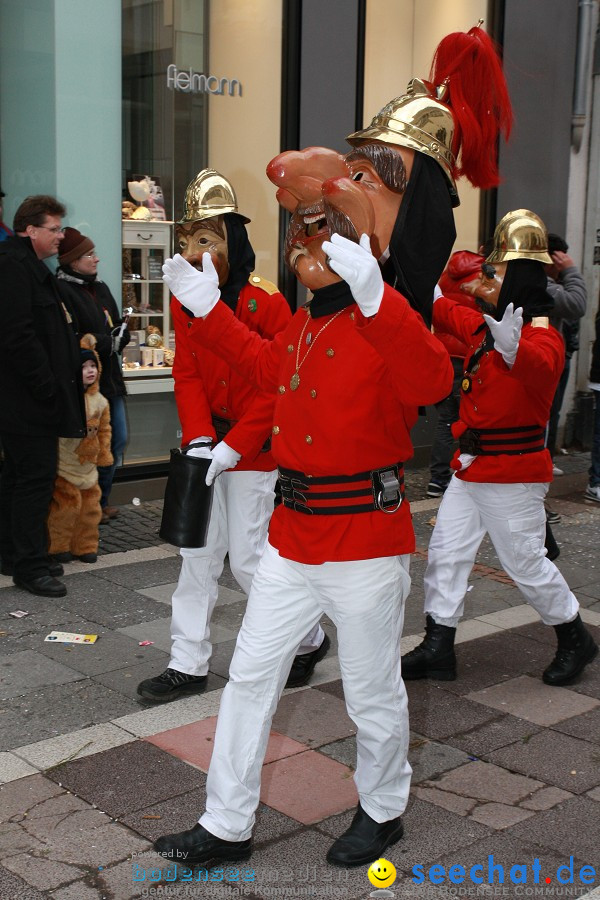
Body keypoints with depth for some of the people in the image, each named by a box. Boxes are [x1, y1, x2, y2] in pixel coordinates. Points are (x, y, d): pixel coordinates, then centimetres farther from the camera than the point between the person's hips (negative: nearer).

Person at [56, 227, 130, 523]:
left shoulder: (99, 288, 15)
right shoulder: (62, 291, -13)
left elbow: (119, 329, 15)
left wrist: (114, 340, -7)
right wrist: (109, 343, -14)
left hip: (110, 379, 9)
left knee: (117, 441, 12)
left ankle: (102, 500, 26)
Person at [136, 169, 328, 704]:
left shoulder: (266, 304, -16)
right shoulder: (185, 302, 3)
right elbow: (187, 376, 1)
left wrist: (232, 448, -21)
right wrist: (198, 440, -14)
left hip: (254, 452, -6)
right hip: (210, 447, 6)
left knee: (247, 557, -1)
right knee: (198, 553, 9)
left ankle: (310, 640, 22)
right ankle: (189, 665, 19)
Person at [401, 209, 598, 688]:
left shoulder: (542, 335, -16)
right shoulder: (484, 327, 9)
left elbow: (542, 368, -38)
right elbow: (446, 312, 25)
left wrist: (513, 348, -58)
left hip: (513, 473, -8)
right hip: (471, 468, 8)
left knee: (527, 563, 3)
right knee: (446, 551, 7)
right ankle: (438, 648, 16)